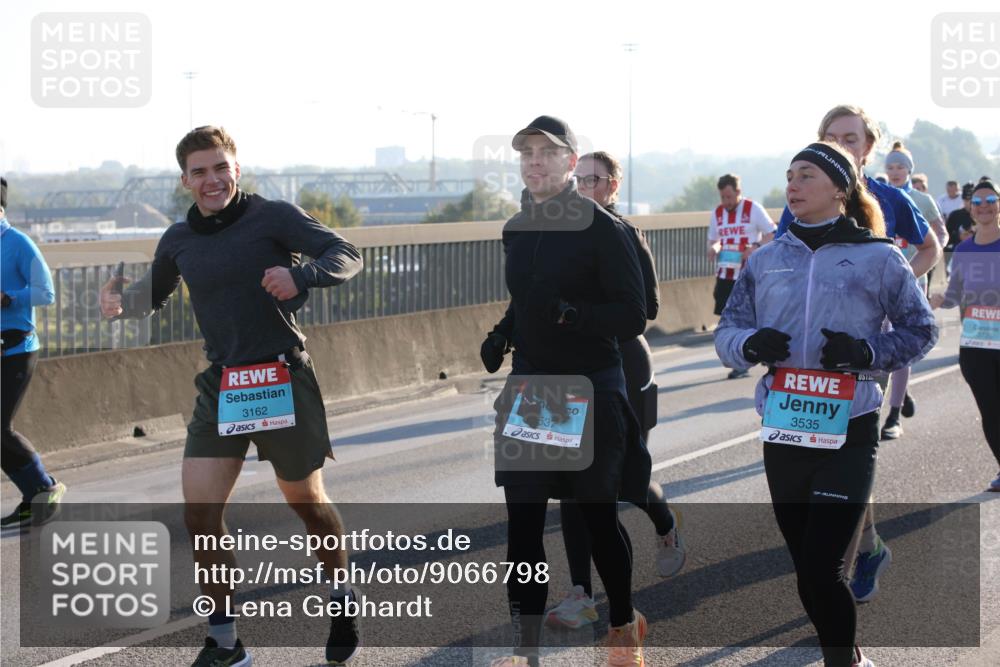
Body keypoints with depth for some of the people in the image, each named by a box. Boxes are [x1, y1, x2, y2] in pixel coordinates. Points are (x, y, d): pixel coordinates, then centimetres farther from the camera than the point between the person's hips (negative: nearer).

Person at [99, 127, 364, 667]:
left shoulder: (273, 217, -7)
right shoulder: (179, 240, 8)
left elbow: (346, 255, -10)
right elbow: (153, 293, 24)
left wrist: (300, 276, -30)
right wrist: (122, 300, 0)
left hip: (283, 379, -4)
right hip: (219, 385, 4)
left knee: (307, 502, 10)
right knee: (199, 513, -6)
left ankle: (342, 599, 37)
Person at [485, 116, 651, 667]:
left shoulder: (602, 229, -11)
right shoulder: (516, 230, 9)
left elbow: (632, 317, -14)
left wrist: (569, 313, -25)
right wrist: (501, 336, 7)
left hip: (590, 391, -5)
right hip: (529, 390, 5)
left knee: (599, 516, 8)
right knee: (523, 518, 0)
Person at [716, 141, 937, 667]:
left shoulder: (879, 257, -1)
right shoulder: (766, 260, 9)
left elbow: (920, 331, 3)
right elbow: (725, 333, 10)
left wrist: (866, 351, -15)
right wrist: (750, 344, -13)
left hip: (848, 435, -4)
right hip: (782, 433, 4)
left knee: (821, 571, -11)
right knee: (807, 569, 11)